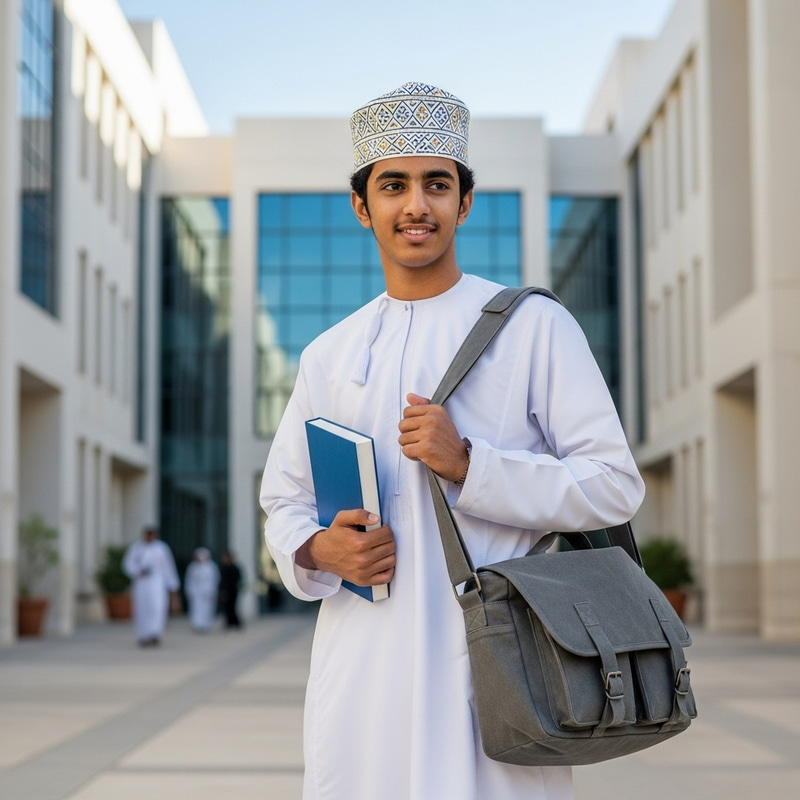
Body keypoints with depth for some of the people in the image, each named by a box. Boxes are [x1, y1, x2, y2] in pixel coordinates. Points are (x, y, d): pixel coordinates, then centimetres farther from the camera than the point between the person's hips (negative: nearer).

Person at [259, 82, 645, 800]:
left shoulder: (535, 327, 2)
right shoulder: (328, 356, 13)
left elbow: (615, 485, -4)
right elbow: (283, 501, 19)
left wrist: (468, 464, -15)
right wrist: (317, 552, -4)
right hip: (360, 664, 3)